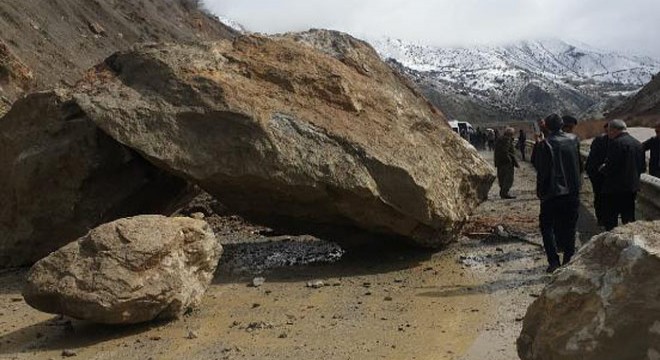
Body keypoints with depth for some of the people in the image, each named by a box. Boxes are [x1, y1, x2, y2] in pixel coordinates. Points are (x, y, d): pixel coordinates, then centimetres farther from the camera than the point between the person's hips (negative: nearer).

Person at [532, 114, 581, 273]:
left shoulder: (544, 144, -14)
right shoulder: (574, 140, 1)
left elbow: (540, 168, -12)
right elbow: (579, 163, 11)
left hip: (552, 193, -4)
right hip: (572, 191, 4)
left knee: (547, 226, 7)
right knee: (569, 227, 13)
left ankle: (553, 261, 0)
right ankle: (568, 259, 18)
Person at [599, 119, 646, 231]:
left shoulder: (616, 143, -16)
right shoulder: (638, 143, 9)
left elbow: (610, 167, -21)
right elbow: (643, 167, 13)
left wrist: (602, 169, -1)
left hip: (615, 189, -8)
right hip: (632, 187, 8)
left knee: (610, 221, 0)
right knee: (629, 219, 17)